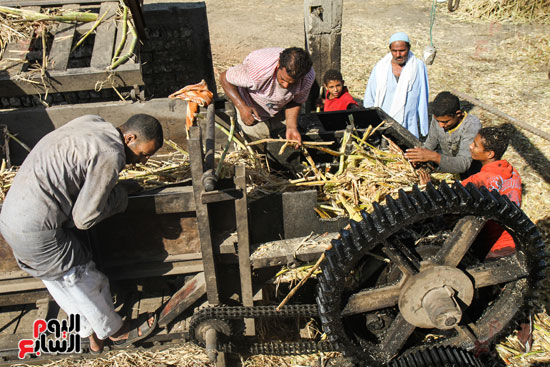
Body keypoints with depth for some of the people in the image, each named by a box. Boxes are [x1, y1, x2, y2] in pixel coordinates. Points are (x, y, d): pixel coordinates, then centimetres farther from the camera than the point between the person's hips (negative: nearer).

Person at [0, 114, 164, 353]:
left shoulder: (93, 122, 2)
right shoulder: (110, 155, -22)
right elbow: (84, 218, -19)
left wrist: (119, 188, 5)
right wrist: (120, 195, -5)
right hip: (38, 231, -9)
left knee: (62, 283, 23)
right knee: (83, 281, 11)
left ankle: (92, 334, 42)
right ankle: (116, 332, 34)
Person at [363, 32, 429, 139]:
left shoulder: (419, 66, 1)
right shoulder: (380, 67, 3)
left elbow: (423, 101, 4)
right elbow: (369, 99, 8)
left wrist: (423, 129, 4)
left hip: (409, 128, 0)